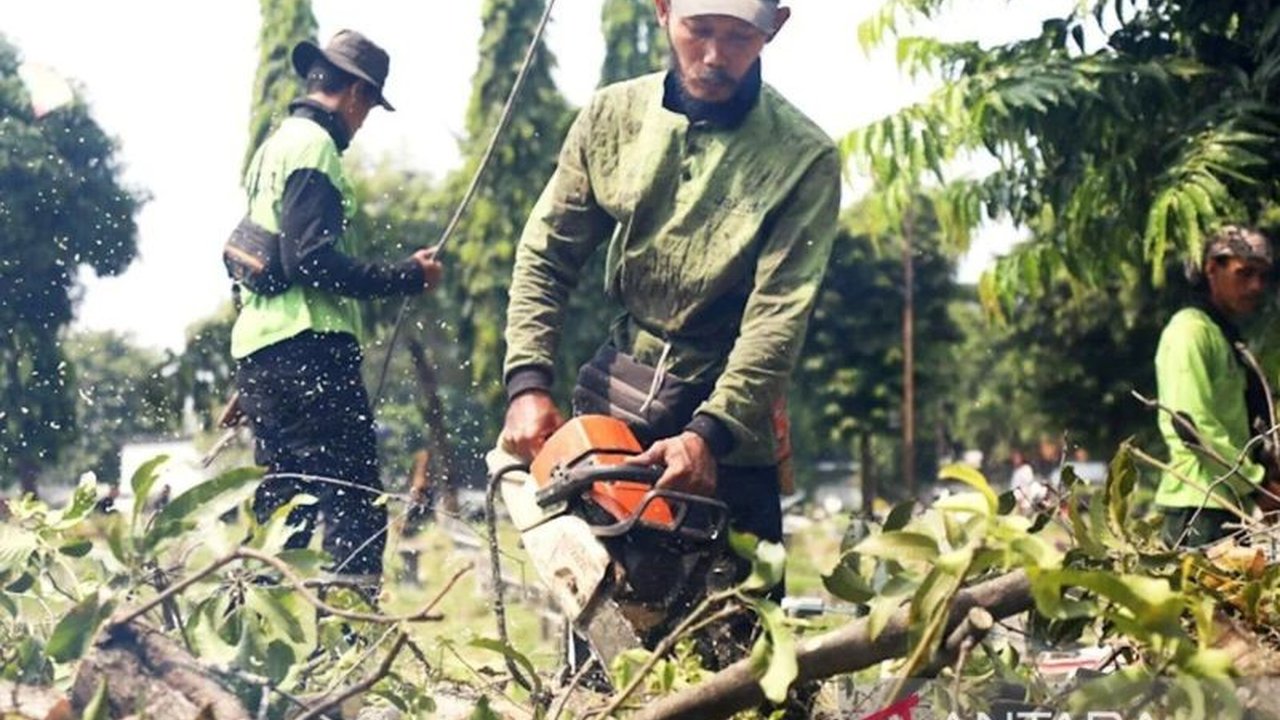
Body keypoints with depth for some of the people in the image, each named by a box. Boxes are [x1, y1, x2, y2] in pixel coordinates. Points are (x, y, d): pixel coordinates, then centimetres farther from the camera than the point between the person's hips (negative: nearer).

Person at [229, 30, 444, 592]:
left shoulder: (274, 146, 21)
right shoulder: (313, 145, -8)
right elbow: (312, 259, -19)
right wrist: (406, 276, -13)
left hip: (257, 349, 10)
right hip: (307, 347, -10)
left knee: (281, 508, 13)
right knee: (355, 507, -12)